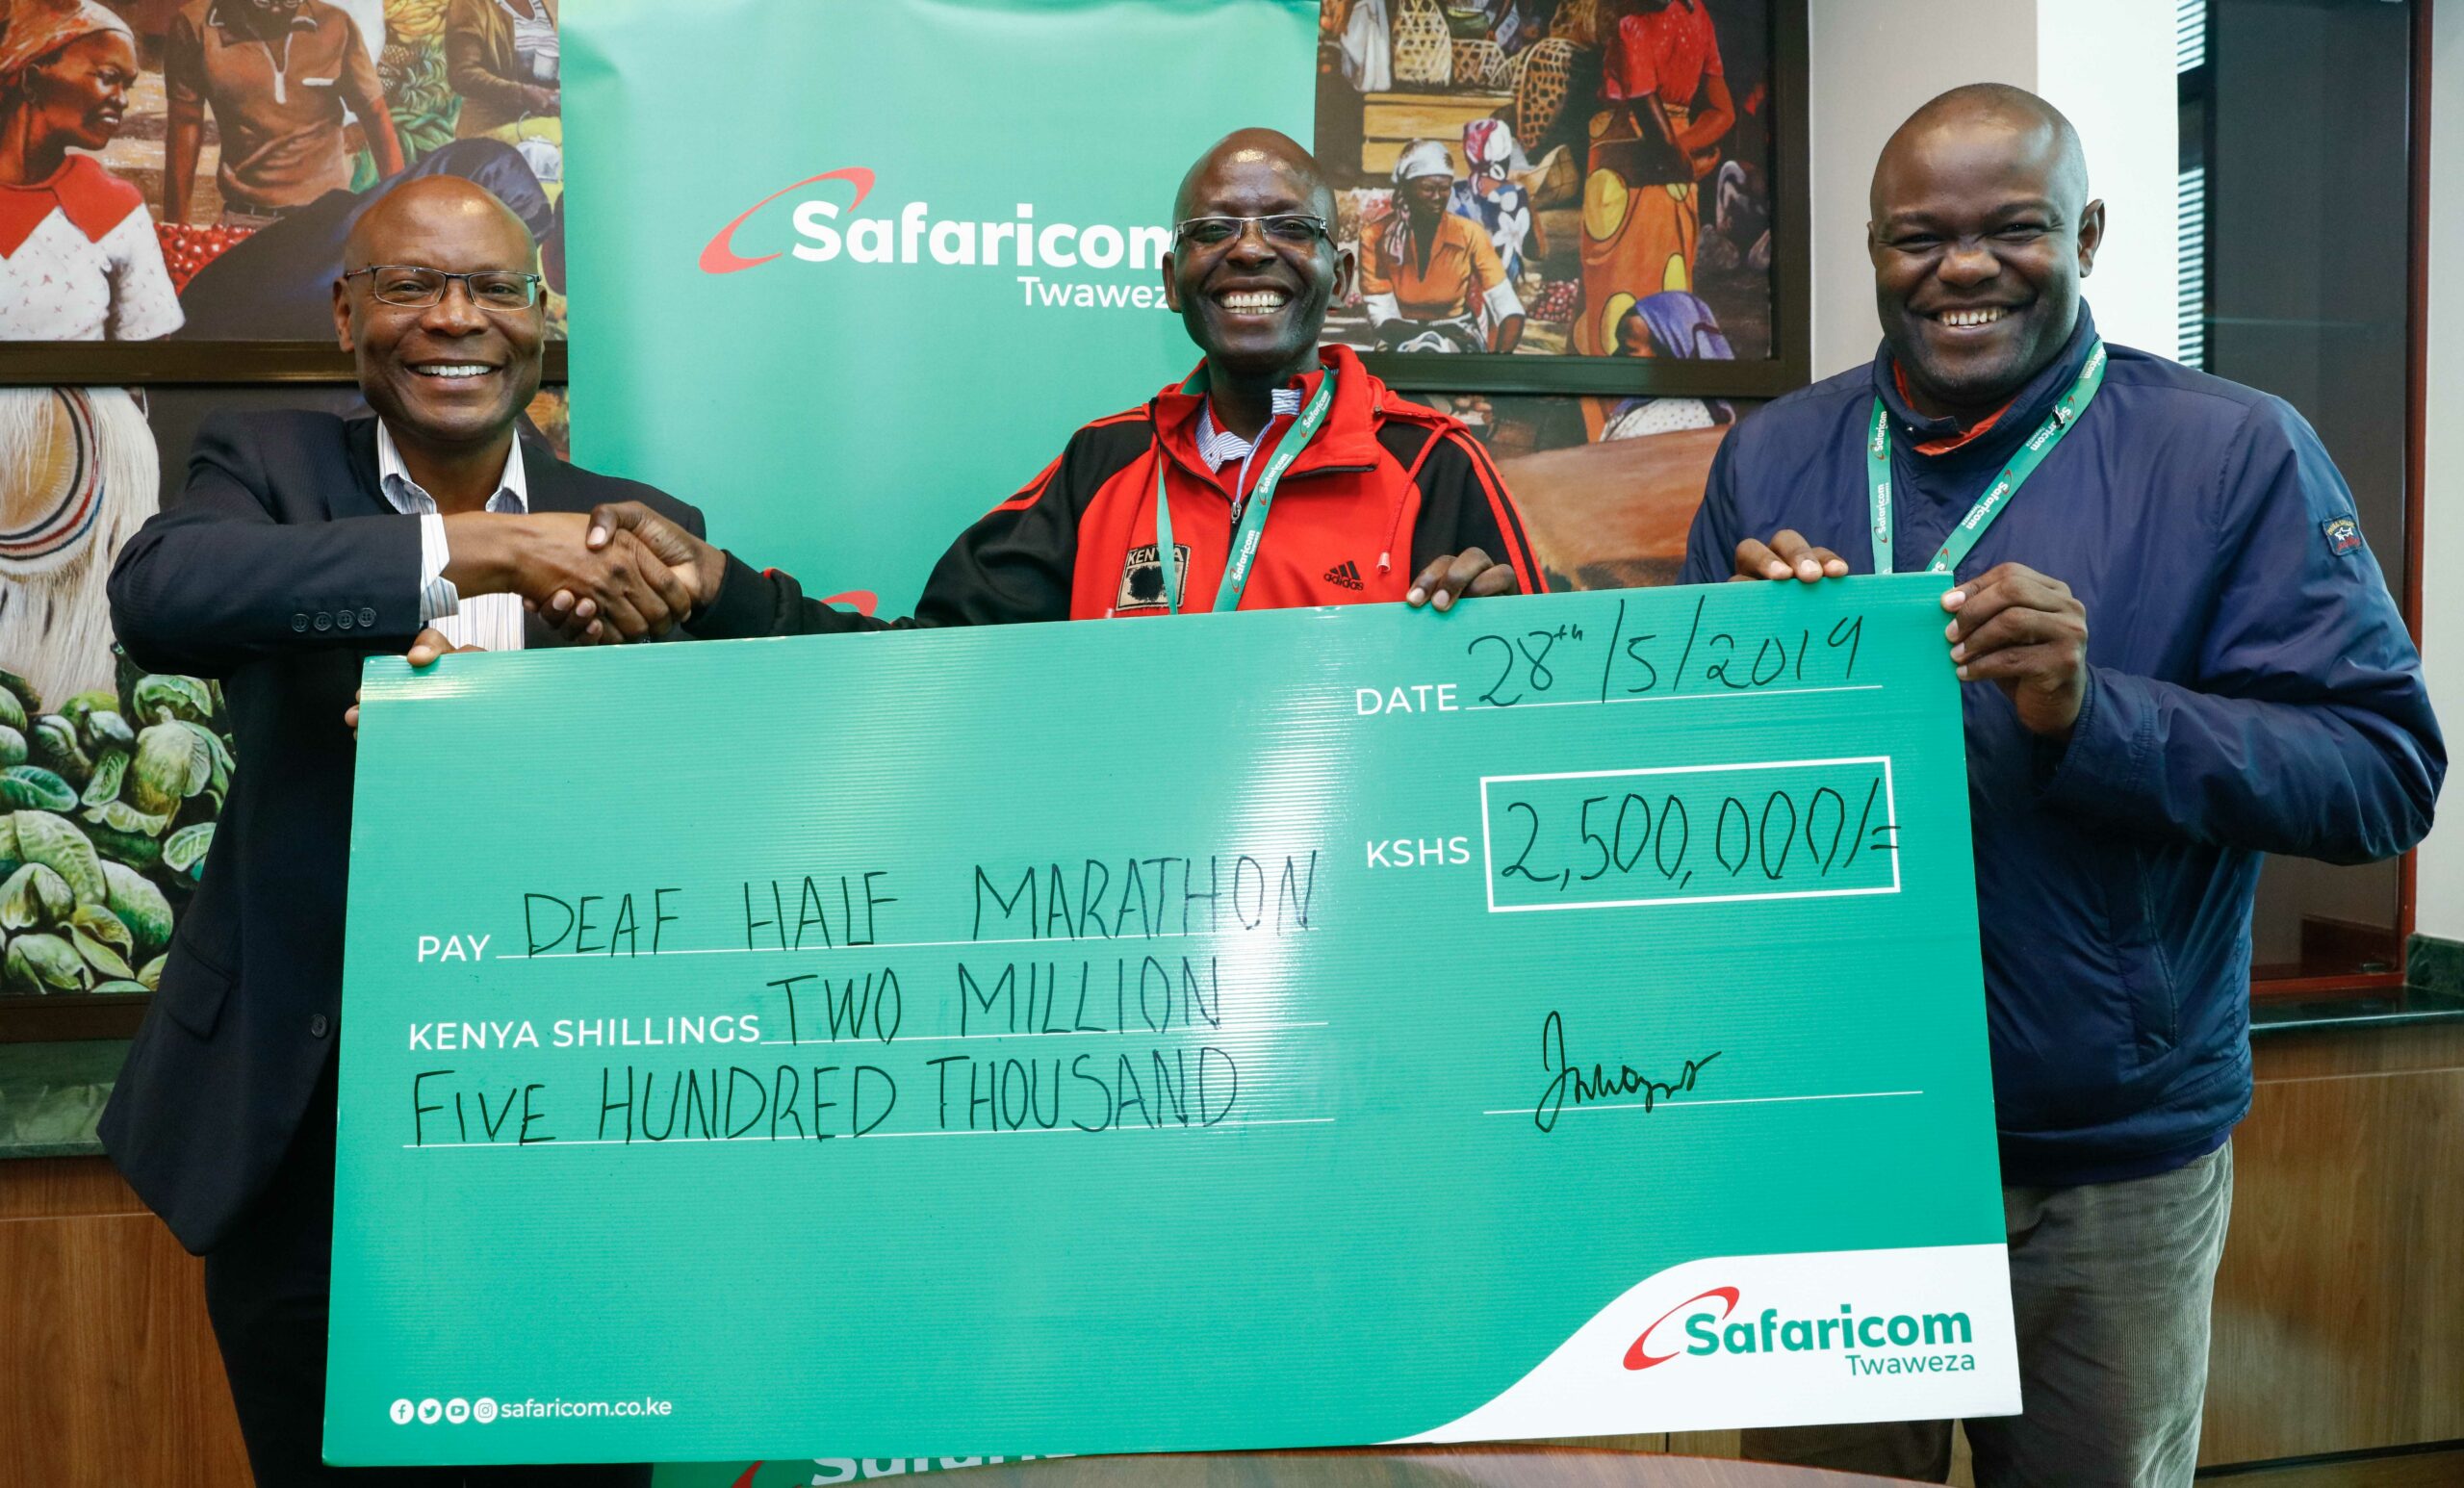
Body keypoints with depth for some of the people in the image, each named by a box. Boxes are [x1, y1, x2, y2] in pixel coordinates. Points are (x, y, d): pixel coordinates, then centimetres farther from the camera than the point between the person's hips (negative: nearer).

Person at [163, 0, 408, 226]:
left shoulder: (335, 26, -3)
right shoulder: (195, 27, -4)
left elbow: (375, 115, 5)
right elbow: (184, 128, 1)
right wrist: (175, 227, 3)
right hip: (246, 220, -1)